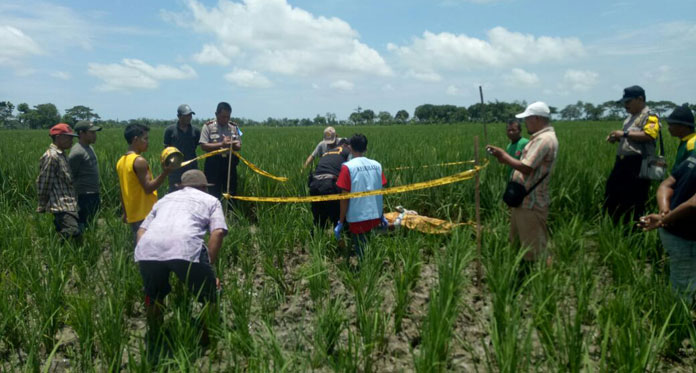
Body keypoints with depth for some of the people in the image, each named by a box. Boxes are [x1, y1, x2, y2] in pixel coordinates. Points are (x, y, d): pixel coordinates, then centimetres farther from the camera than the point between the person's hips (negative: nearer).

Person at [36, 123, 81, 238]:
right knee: (73, 232, -20)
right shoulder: (51, 156, -12)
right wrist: (42, 207, -7)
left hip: (69, 205, 10)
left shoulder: (62, 155, 17)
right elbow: (43, 183, -11)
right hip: (61, 207, -10)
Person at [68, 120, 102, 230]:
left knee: (88, 225, 14)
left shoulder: (89, 148, 13)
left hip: (93, 196, 9)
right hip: (84, 197, -9)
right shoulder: (77, 152, -16)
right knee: (81, 226, -6)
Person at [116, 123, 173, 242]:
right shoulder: (139, 161, -16)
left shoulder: (121, 161, 11)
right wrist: (165, 173, -25)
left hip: (132, 215, 9)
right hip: (145, 215, -9)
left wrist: (125, 213, 21)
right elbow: (148, 188, -20)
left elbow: (123, 191, 16)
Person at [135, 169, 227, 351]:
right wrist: (209, 265, 12)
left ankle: (154, 341, 42)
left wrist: (145, 260, 29)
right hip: (186, 249, -4)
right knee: (210, 297, 19)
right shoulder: (211, 200, 27)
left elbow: (141, 230, 28)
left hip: (147, 249, 4)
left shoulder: (165, 198, 38)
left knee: (154, 296, 31)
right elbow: (218, 232, 8)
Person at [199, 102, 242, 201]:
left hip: (230, 163, 3)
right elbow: (203, 146, -8)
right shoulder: (208, 126, -1)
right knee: (214, 193, 1)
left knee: (231, 193, 6)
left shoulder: (234, 127, 9)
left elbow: (239, 146, 8)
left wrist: (232, 145, -16)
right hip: (214, 164, -3)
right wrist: (221, 144, -18)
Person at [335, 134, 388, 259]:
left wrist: (341, 222, -4)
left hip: (358, 217, -4)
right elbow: (380, 193, 9)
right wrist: (382, 216, 21)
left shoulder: (348, 167, -10)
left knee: (362, 253, 6)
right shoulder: (376, 165, 3)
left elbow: (345, 197, -11)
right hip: (375, 216, 5)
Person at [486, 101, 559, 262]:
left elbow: (526, 168, -26)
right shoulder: (540, 137, 15)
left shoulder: (544, 139, -20)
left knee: (535, 249, -2)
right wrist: (505, 157, 3)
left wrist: (504, 156, -12)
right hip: (524, 200, 11)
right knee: (518, 243, 21)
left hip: (531, 204, -11)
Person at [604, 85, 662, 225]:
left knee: (634, 200, -5)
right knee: (612, 193, 11)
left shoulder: (649, 116, -7)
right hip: (623, 162, 10)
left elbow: (649, 135, -23)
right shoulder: (631, 116, 21)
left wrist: (624, 133, -20)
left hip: (638, 164, -10)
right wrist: (617, 138, 11)